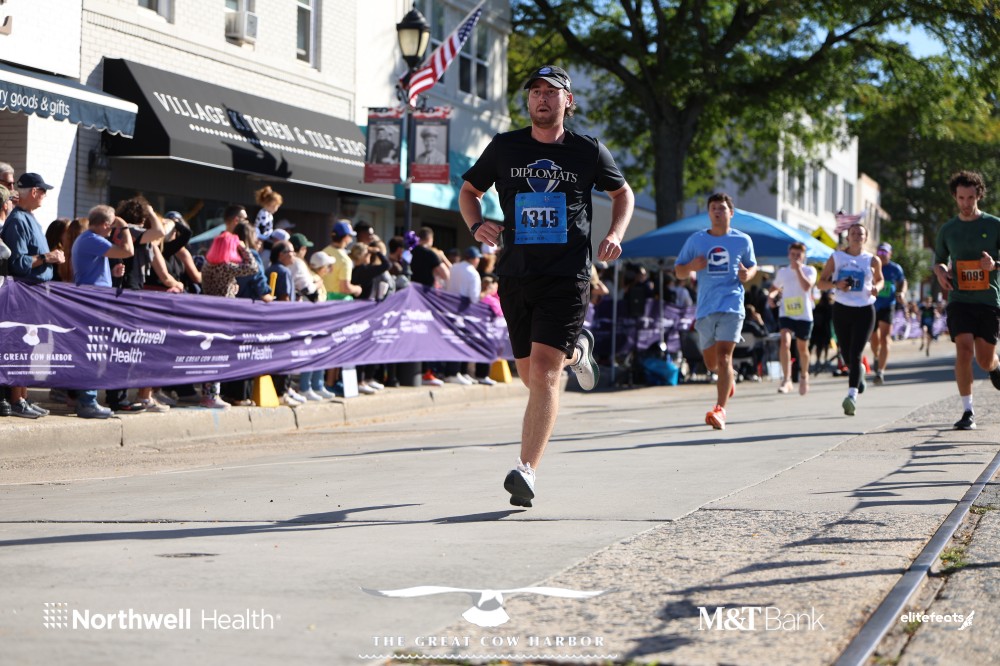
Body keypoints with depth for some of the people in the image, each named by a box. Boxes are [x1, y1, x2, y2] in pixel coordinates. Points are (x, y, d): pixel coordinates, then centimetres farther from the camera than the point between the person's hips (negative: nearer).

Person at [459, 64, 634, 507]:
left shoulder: (588, 151, 3)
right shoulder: (504, 147, 6)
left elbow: (623, 193, 19)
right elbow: (469, 191, 18)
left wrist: (615, 235, 1)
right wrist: (476, 225, -4)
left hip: (567, 276, -3)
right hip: (515, 275, 3)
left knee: (543, 373, -16)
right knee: (531, 375, 14)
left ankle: (527, 471, -15)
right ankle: (576, 350, 49)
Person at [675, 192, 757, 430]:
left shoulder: (742, 240, 5)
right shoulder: (696, 240, 7)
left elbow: (752, 266, 20)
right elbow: (679, 272, 11)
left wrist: (748, 274, -5)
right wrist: (691, 266, -12)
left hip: (732, 305, -3)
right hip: (705, 308, 3)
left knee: (723, 356, -18)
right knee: (711, 362, 13)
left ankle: (720, 410, -23)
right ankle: (729, 377, 48)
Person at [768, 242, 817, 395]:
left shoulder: (809, 270, -2)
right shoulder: (782, 272, 7)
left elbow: (807, 286, -19)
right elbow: (775, 287, 22)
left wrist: (798, 269, -18)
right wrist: (771, 294, 0)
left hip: (804, 315, -1)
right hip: (786, 314, 1)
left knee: (802, 348, 12)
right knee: (785, 342, -22)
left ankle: (804, 375, 39)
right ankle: (786, 379, -20)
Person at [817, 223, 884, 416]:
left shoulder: (873, 260, 3)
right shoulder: (836, 258, 3)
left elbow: (879, 279, 20)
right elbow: (821, 283, 5)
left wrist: (877, 288, -3)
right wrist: (836, 284, -15)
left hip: (865, 311, -2)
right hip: (841, 309, 2)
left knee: (855, 354, -15)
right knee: (846, 355, 11)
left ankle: (852, 395, -24)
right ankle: (859, 374, 46)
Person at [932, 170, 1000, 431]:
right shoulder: (948, 229, 9)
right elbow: (939, 260, 21)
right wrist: (940, 272, -1)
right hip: (959, 299, 1)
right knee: (964, 349, -18)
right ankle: (967, 411, -12)